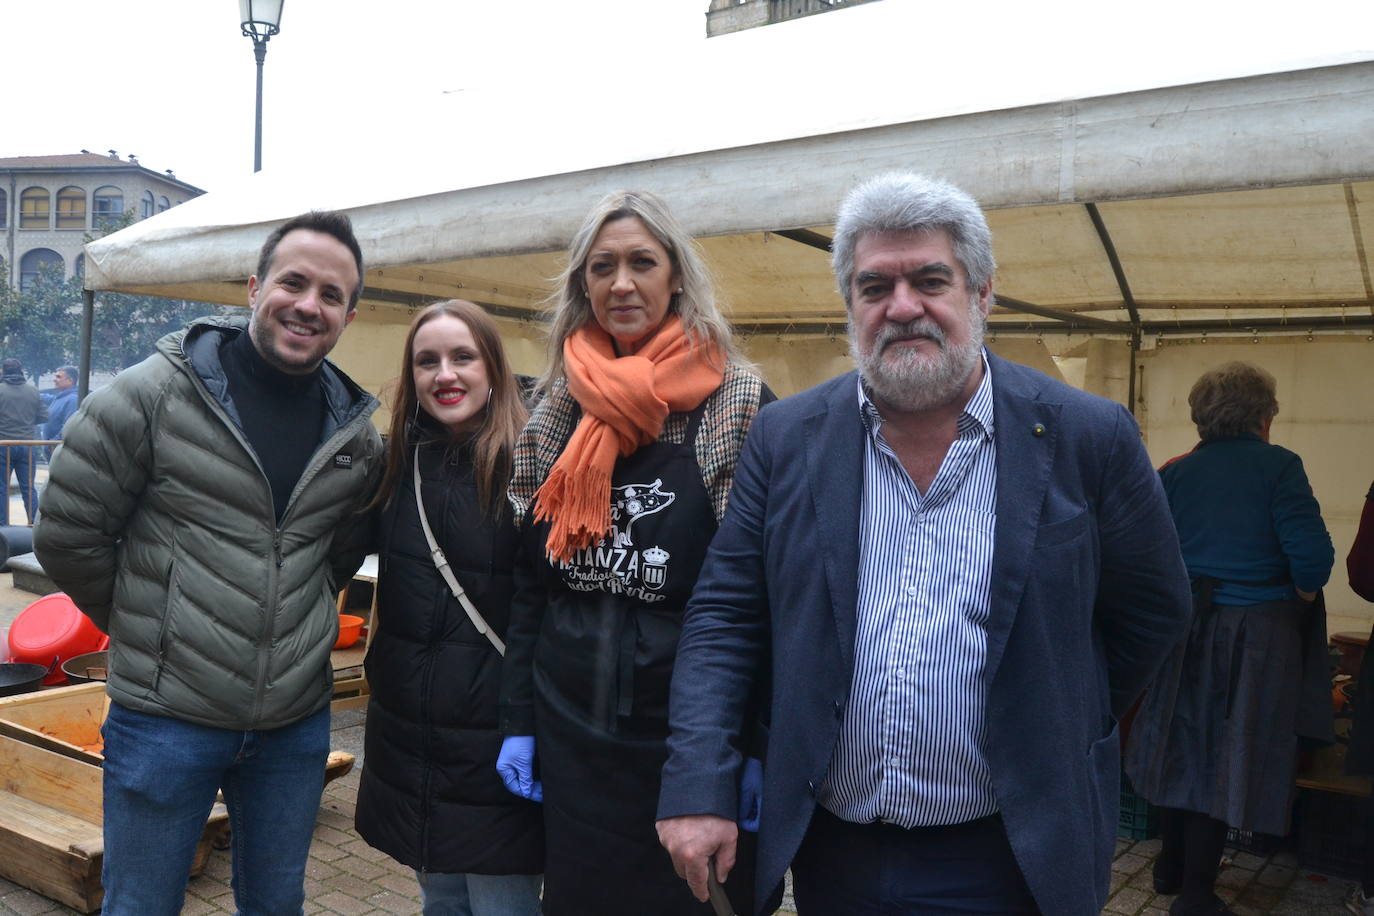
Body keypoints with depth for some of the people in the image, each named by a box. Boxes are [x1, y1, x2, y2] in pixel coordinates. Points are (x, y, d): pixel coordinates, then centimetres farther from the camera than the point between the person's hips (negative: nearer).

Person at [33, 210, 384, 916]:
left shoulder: (357, 434, 2)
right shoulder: (152, 395, -11)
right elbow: (67, 537, -5)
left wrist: (285, 616, 11)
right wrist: (148, 627, 4)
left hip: (297, 725, 4)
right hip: (164, 718, -3)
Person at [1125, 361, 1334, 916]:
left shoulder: (1175, 472, 2)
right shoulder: (1278, 466, -10)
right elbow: (1312, 556, -17)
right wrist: (1298, 602, 0)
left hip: (1184, 624, 4)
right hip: (1257, 630, -4)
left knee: (1180, 742, 17)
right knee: (1225, 756, 4)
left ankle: (1172, 868, 30)